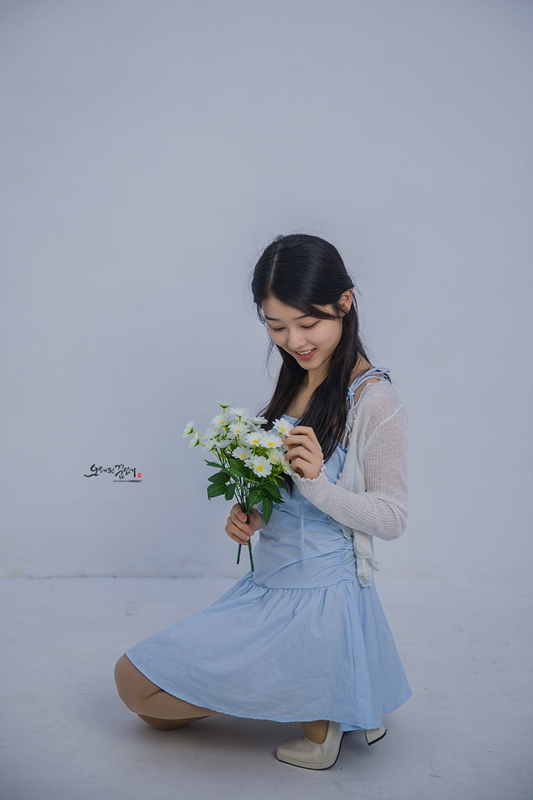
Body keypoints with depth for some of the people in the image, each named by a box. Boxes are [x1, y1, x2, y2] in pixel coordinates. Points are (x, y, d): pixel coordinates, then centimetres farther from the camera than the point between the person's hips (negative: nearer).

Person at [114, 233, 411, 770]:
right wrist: (248, 514, -4)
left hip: (316, 599, -9)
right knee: (159, 710, 22)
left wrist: (317, 483, -28)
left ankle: (317, 710, 2)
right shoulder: (296, 382, 8)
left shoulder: (375, 400, -17)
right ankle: (332, 701, 14)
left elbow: (392, 518, -13)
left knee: (135, 683, -4)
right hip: (269, 585, 9)